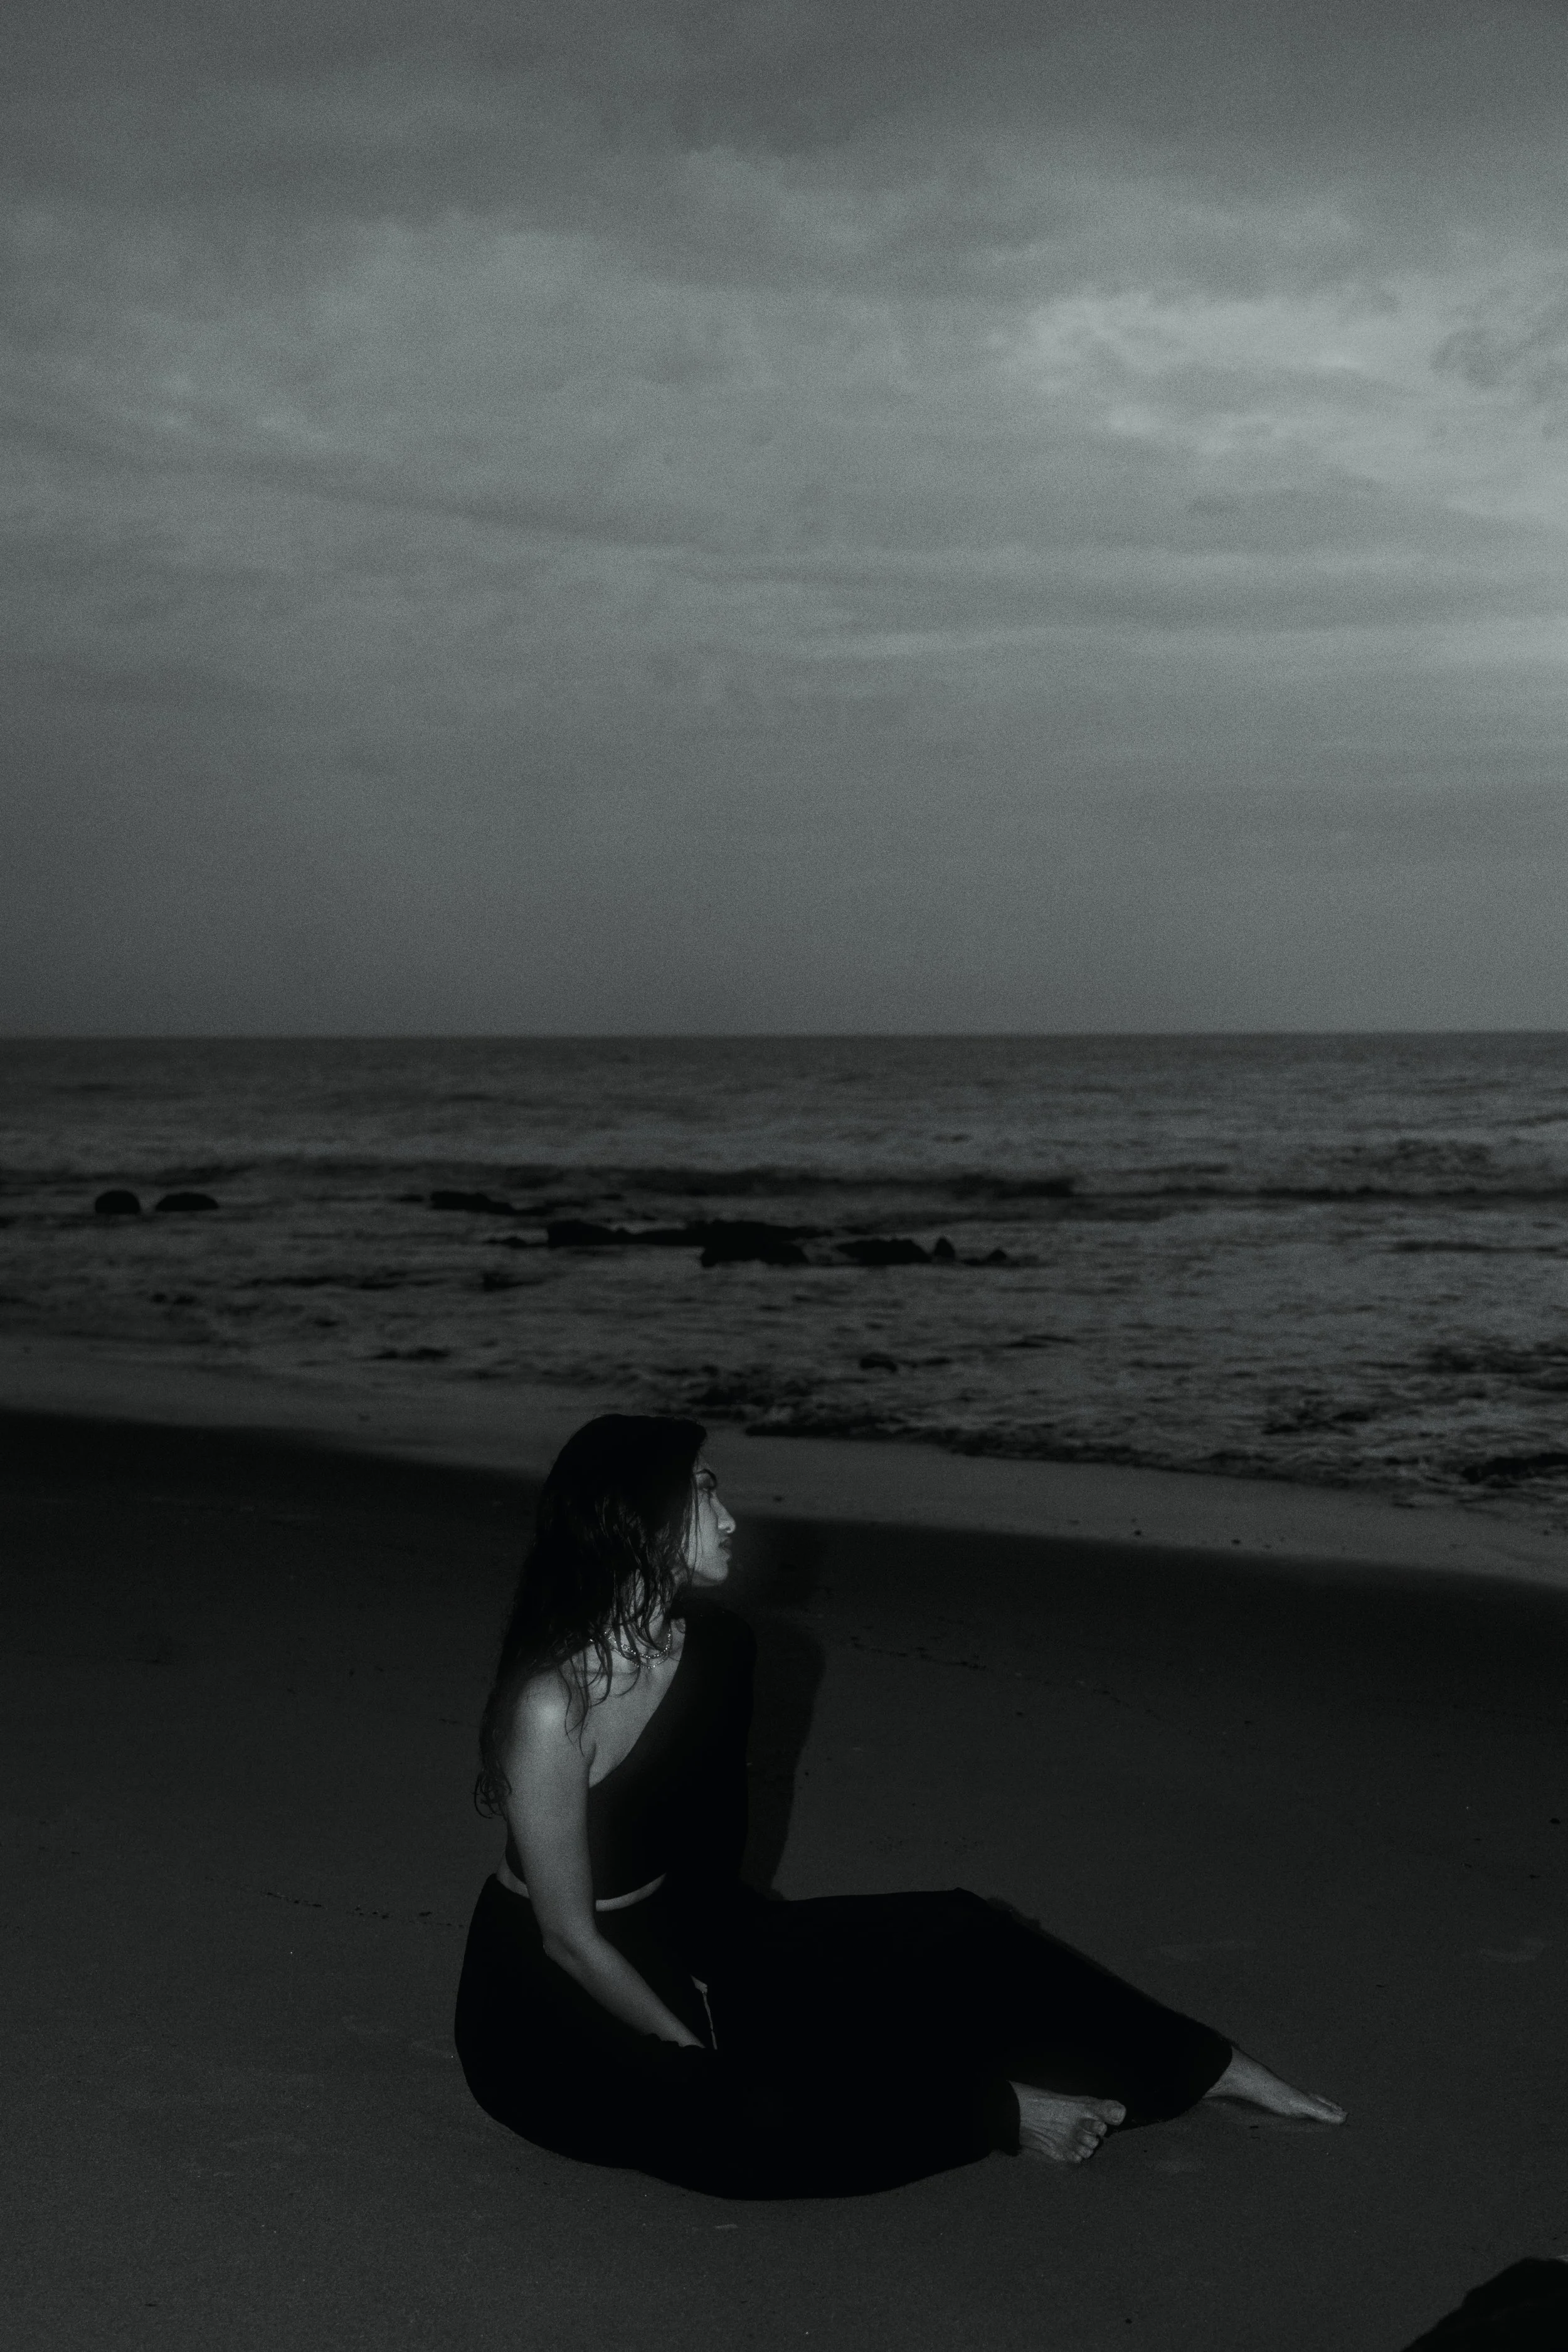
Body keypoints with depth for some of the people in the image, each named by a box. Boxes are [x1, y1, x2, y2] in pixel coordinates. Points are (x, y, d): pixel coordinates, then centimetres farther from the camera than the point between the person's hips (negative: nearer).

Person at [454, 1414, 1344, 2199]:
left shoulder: (718, 1646, -4)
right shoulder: (551, 1705, -28)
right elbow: (570, 1938, -22)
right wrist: (704, 2062, -16)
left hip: (682, 1940, 8)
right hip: (559, 2012, -7)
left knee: (948, 1941, -3)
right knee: (762, 2120, -33)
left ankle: (1203, 2068, 7)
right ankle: (998, 2108, -13)